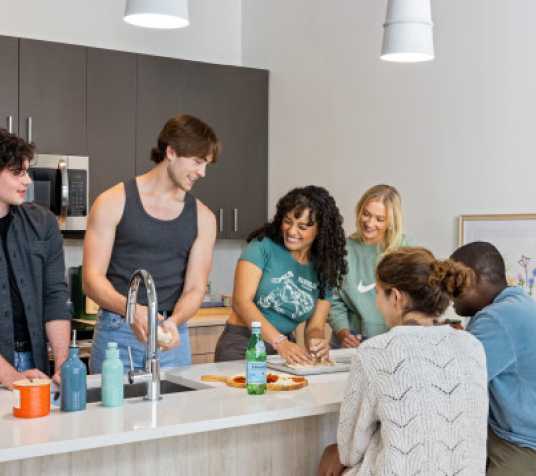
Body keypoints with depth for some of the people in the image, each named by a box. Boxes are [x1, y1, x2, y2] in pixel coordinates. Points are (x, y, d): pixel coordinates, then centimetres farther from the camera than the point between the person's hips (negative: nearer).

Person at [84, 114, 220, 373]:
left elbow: (195, 289, 1)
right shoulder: (113, 203, -4)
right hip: (117, 334, -3)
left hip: (173, 336, 3)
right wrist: (132, 309, -27)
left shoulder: (202, 217, 4)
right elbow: (92, 279, -9)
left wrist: (173, 321, -20)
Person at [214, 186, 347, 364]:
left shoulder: (324, 268, 7)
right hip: (241, 344, -4)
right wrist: (280, 341, -24)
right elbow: (241, 302, -14)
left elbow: (315, 326, 7)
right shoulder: (263, 247, -5)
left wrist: (316, 342, -17)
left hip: (285, 349, 5)